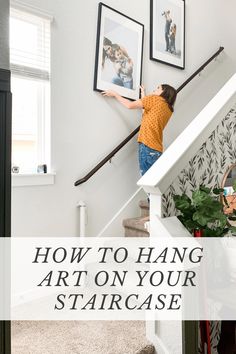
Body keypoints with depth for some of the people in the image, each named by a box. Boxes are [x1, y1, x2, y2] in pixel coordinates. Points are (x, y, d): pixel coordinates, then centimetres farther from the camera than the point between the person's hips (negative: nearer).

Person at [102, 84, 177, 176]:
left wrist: (115, 94, 14)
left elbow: (130, 105, 1)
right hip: (157, 150, 8)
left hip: (148, 146, -8)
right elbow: (146, 111, 30)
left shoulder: (156, 99, 2)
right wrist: (143, 95, 41)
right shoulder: (169, 110, 21)